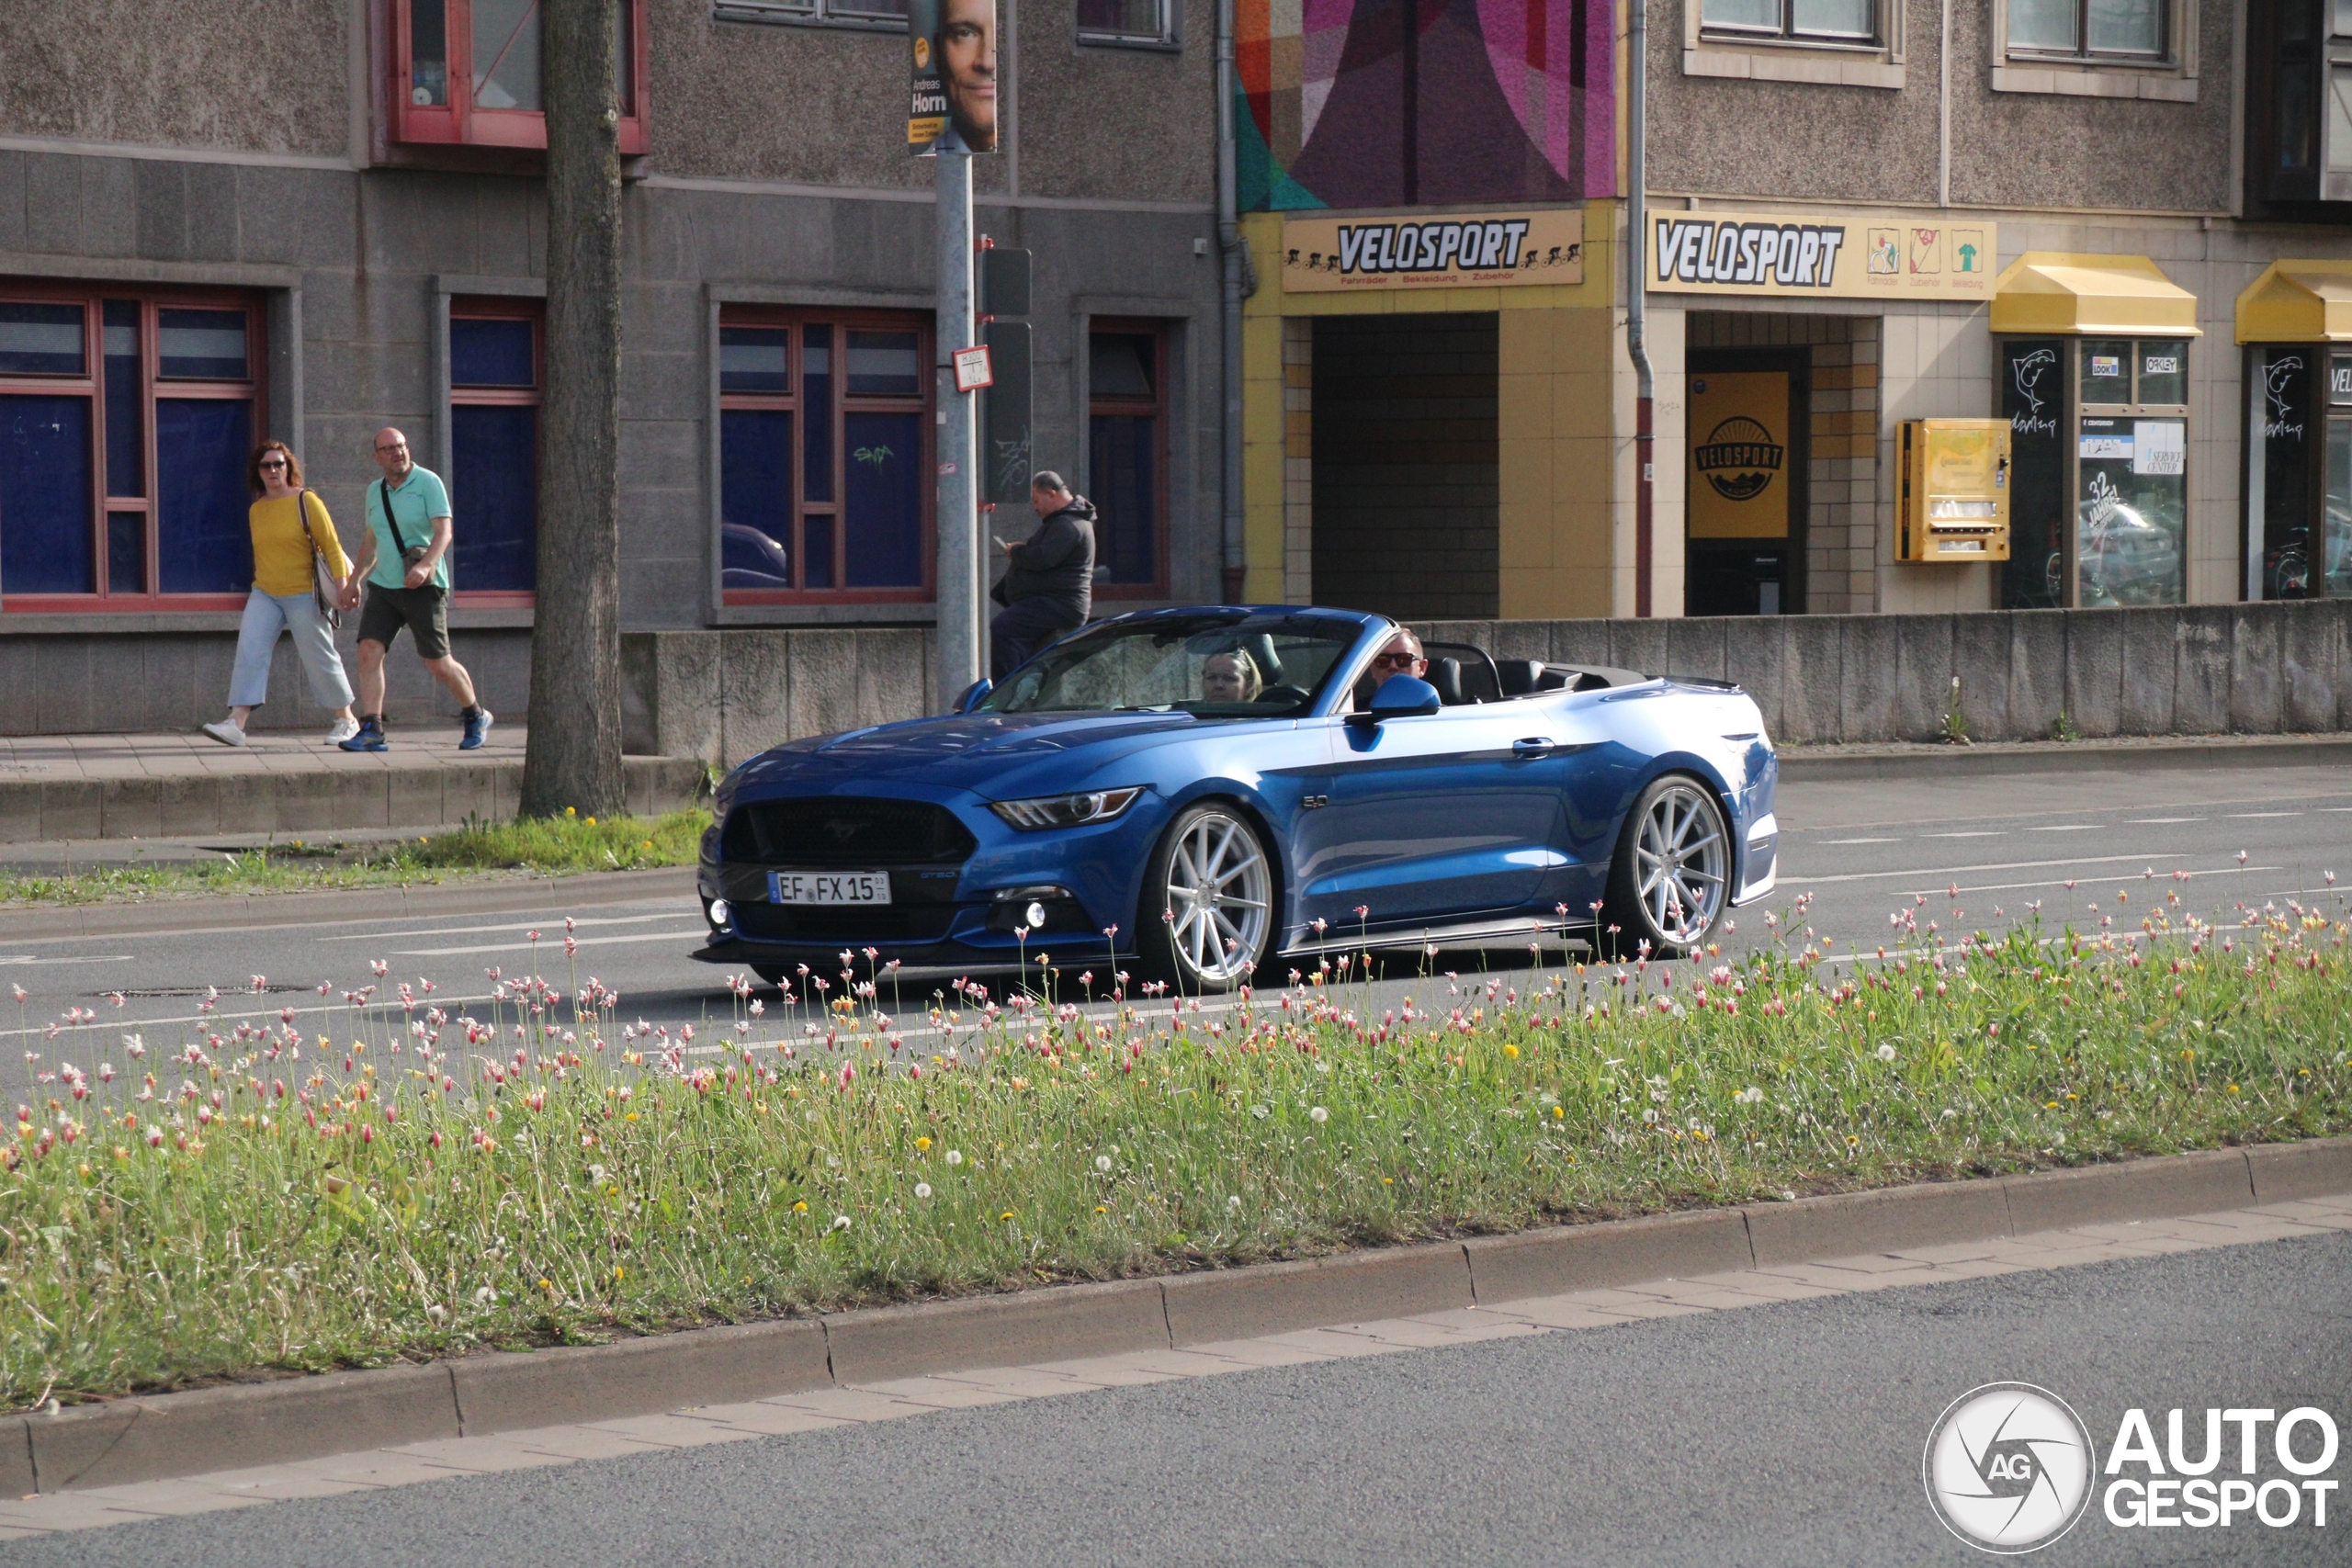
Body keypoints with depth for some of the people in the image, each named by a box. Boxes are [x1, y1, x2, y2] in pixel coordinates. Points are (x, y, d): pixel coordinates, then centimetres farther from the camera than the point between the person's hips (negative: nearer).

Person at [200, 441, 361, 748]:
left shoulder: (305, 502, -7)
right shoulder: (255, 511, 8)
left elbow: (331, 547, -9)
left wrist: (341, 585, -17)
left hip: (303, 594, -4)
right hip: (264, 595, 4)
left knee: (319, 658, 4)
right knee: (249, 650, -14)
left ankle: (347, 720, 22)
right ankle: (236, 723, -22)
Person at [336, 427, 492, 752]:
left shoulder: (427, 482, -6)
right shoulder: (374, 491, 13)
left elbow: (443, 532, -15)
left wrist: (426, 565, -31)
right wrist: (353, 580, 23)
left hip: (423, 588, -5)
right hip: (382, 585, 5)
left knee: (438, 663, 0)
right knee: (369, 650, -13)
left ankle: (475, 716, 24)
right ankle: (371, 730, -15)